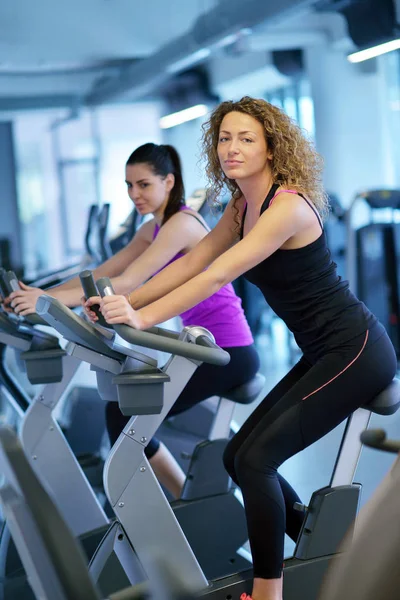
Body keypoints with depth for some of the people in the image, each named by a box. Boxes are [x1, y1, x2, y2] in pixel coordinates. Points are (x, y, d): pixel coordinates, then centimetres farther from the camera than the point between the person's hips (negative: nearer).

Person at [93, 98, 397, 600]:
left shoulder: (288, 207, -21)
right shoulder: (242, 207, 7)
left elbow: (217, 276, -31)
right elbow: (191, 264, 4)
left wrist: (141, 318, -36)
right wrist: (124, 304, -5)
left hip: (356, 352, -9)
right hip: (323, 355, 9)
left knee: (256, 460, -15)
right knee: (239, 456, 8)